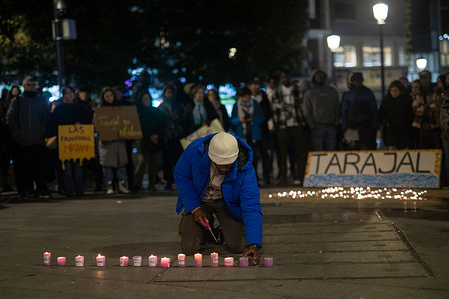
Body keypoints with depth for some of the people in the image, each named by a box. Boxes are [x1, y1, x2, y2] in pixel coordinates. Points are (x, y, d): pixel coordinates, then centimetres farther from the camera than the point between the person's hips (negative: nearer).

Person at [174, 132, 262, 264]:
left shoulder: (245, 169, -32)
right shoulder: (195, 150, -31)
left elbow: (251, 207, -34)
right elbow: (181, 176, -13)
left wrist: (253, 245, -45)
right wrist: (194, 208, -20)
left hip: (228, 202, 0)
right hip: (198, 200, 1)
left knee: (236, 247, -12)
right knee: (190, 247, -11)